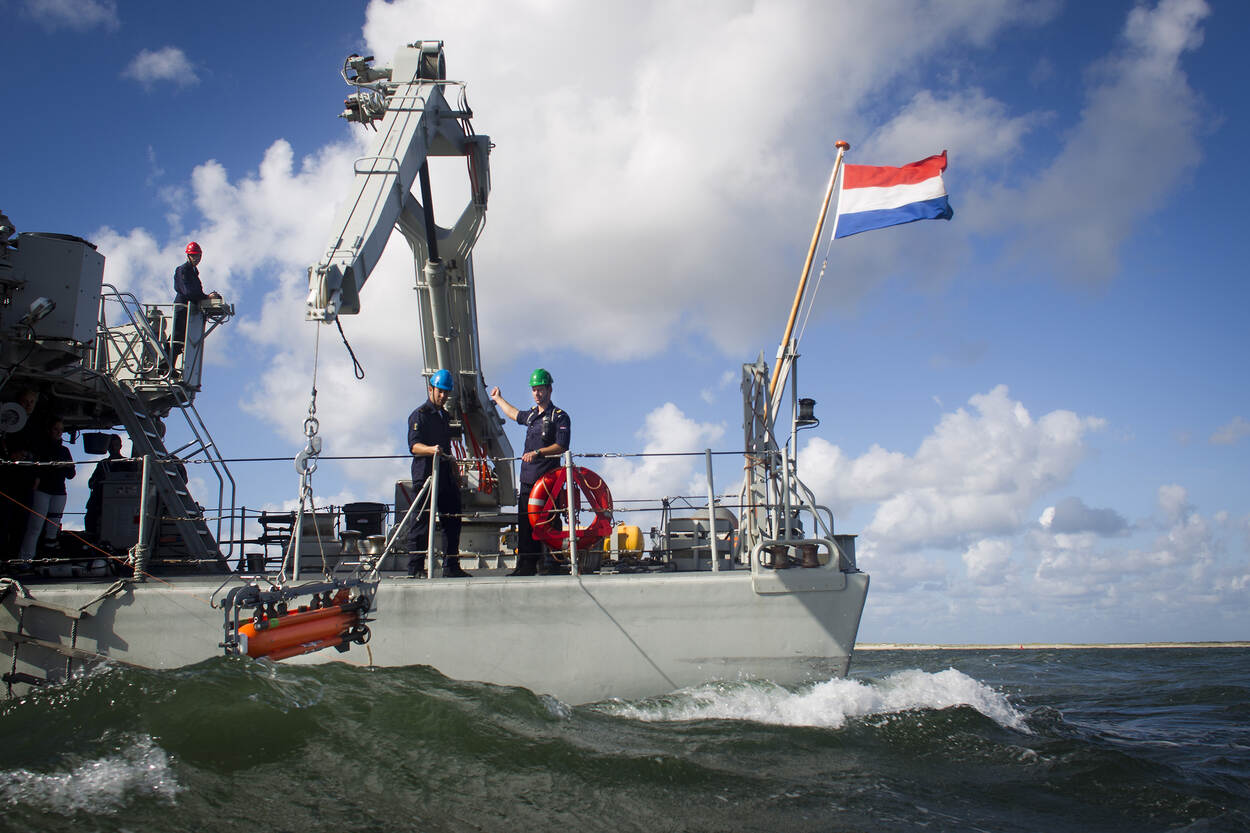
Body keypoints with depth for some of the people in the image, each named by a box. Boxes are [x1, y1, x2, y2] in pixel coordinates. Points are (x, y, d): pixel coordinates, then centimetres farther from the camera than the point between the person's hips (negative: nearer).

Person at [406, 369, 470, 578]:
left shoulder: (443, 415, 22)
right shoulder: (419, 415, -4)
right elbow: (414, 445, -17)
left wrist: (455, 475, 26)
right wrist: (430, 449, -37)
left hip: (445, 478, 8)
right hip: (425, 476, -8)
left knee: (453, 522, 7)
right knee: (422, 523, -6)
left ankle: (452, 567, 13)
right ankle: (415, 568, -1)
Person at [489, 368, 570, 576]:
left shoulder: (560, 417, -2)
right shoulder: (531, 415, 20)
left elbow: (561, 447, -13)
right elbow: (514, 413, 42)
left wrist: (538, 452, -23)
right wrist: (498, 399, 54)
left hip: (548, 477, -7)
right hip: (528, 477, 7)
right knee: (525, 522, 4)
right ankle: (527, 564, 7)